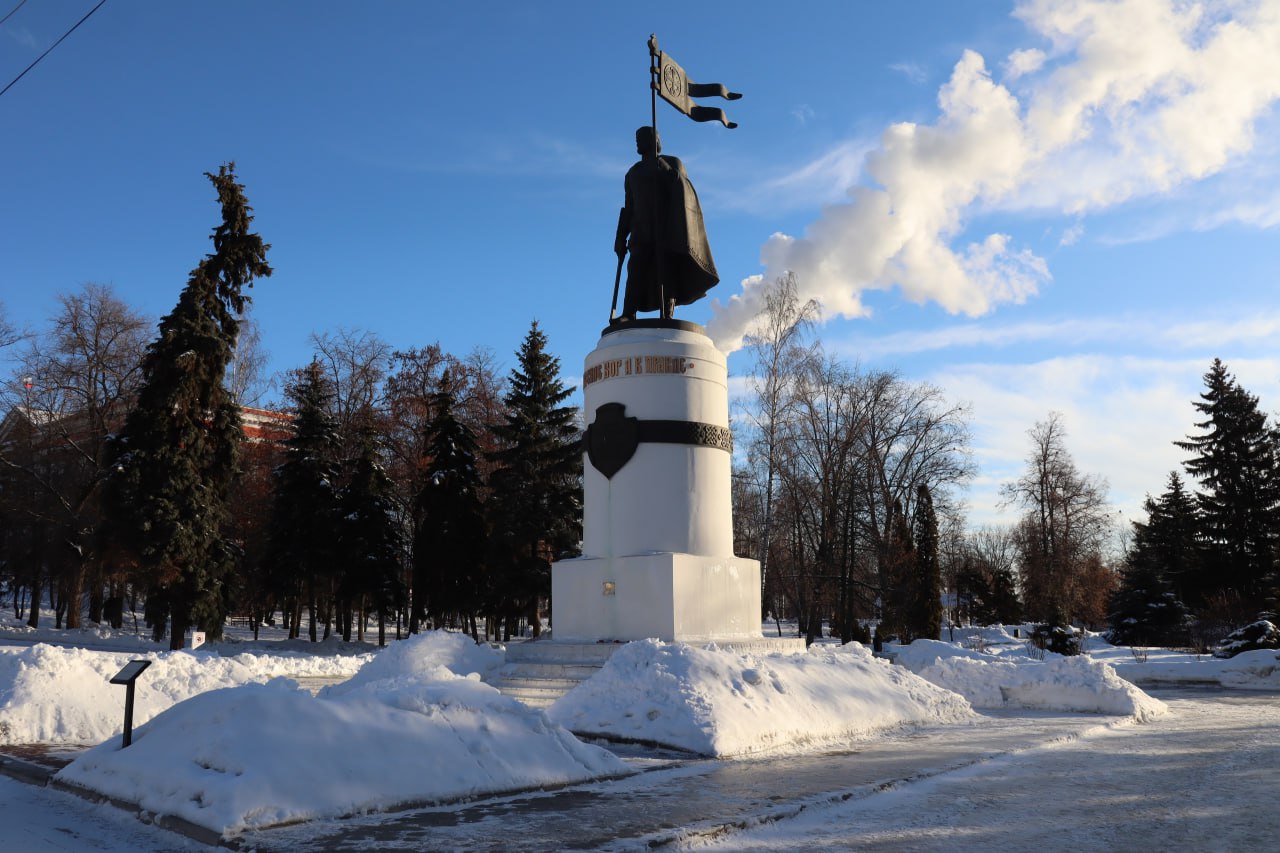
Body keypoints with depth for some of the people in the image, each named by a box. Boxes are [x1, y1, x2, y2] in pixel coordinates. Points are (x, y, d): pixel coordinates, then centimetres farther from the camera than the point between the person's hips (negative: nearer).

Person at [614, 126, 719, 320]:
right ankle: (628, 316, -32)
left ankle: (666, 318, -23)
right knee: (636, 271, -18)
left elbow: (682, 192, 0)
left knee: (667, 272, -14)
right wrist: (621, 238, 13)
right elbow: (629, 208, 22)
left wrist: (663, 167, -10)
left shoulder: (673, 164, 16)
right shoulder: (633, 173, 28)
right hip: (642, 232, 3)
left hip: (668, 230, -2)